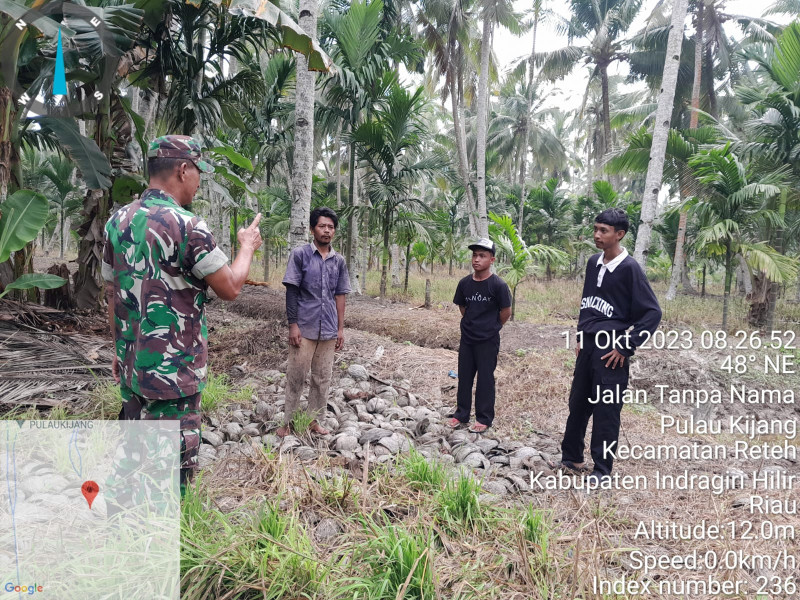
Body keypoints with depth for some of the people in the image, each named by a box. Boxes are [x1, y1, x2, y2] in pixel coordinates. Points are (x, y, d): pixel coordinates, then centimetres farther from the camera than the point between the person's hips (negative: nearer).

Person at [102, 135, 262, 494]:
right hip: (174, 373, -8)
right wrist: (247, 246, 6)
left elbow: (112, 294, 12)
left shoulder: (117, 221, 5)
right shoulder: (186, 226, -18)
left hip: (130, 367, 8)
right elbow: (230, 288, -12)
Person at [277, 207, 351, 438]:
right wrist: (293, 325, -11)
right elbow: (292, 291, -6)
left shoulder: (339, 260, 8)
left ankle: (314, 420, 23)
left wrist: (340, 328, 9)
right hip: (304, 328, -4)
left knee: (322, 378, 10)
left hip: (328, 330, 4)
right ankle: (288, 421, 16)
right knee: (296, 377, 4)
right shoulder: (300, 254, -4)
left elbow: (340, 295, 11)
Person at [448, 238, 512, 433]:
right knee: (464, 377, 13)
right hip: (467, 338, 5)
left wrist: (491, 327, 5)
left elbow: (506, 312, -6)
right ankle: (461, 414, 27)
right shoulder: (464, 283, -2)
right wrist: (472, 324, 11)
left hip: (488, 341, -5)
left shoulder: (498, 285, -15)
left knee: (485, 379, 5)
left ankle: (484, 419, 18)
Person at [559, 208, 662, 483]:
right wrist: (580, 338, 15)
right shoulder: (593, 263, 8)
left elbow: (652, 312, -12)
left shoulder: (629, 268, -12)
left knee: (606, 411, 0)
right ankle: (571, 456, 28)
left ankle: (602, 470, 12)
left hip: (610, 350, -6)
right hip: (588, 345, 7)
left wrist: (626, 347, -13)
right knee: (578, 403, 14)